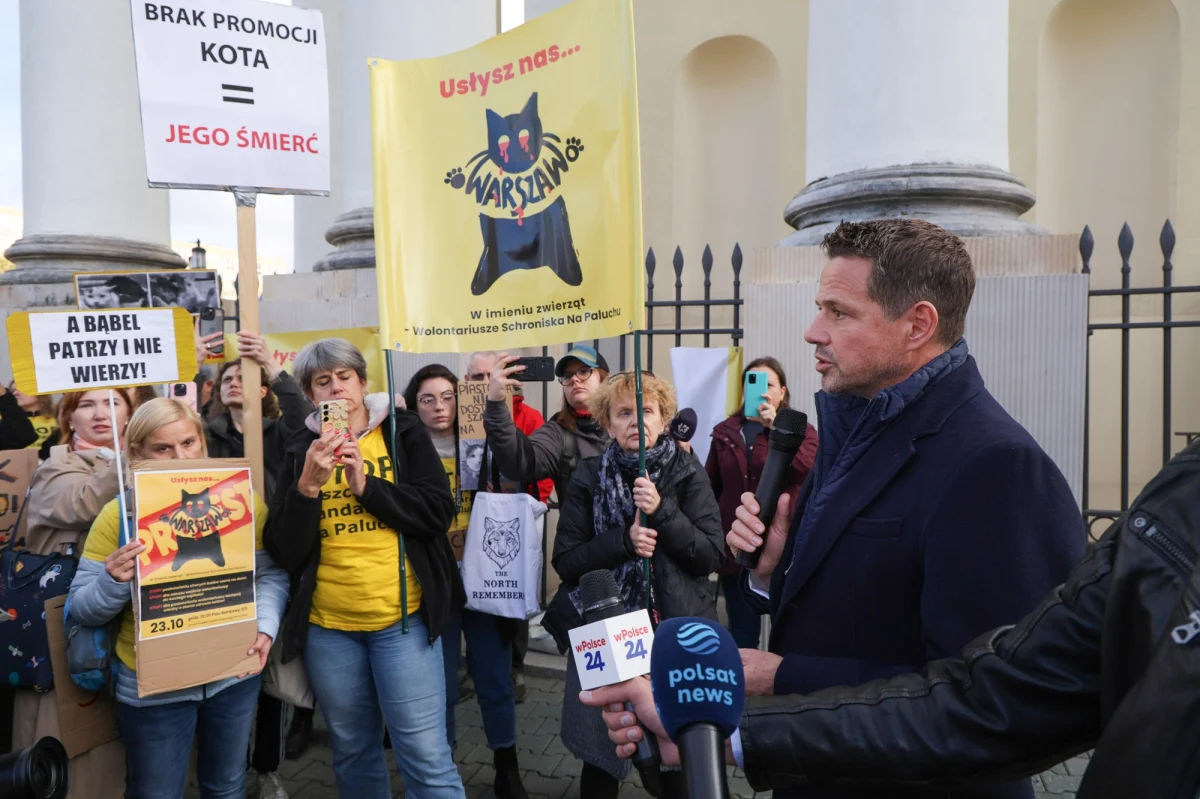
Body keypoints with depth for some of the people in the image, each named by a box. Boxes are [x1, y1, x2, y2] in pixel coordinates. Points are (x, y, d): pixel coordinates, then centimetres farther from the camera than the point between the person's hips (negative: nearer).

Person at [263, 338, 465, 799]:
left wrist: (365, 484, -16)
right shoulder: (302, 451, 5)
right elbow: (284, 553, -3)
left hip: (402, 618, -2)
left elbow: (438, 512, -9)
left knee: (426, 757, -2)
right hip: (327, 626, 3)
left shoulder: (403, 433, 1)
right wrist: (308, 485, -18)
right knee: (352, 753, 17)